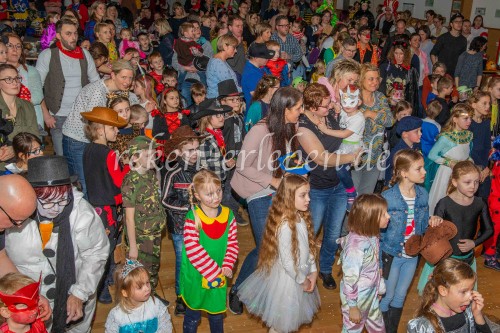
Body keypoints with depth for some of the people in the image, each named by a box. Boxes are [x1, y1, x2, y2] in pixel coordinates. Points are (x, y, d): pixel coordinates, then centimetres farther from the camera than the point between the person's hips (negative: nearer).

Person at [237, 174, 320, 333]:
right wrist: (302, 280, -13)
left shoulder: (301, 217, -4)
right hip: (288, 276, -8)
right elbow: (287, 261, -25)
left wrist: (313, 270, -1)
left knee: (290, 317, 26)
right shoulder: (285, 226, -31)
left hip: (301, 273, 8)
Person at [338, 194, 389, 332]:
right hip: (357, 296, -7)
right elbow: (350, 278, -27)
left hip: (371, 293, 7)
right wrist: (353, 307, -18)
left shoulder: (372, 235, -9)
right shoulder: (356, 244, -35)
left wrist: (379, 287, 16)